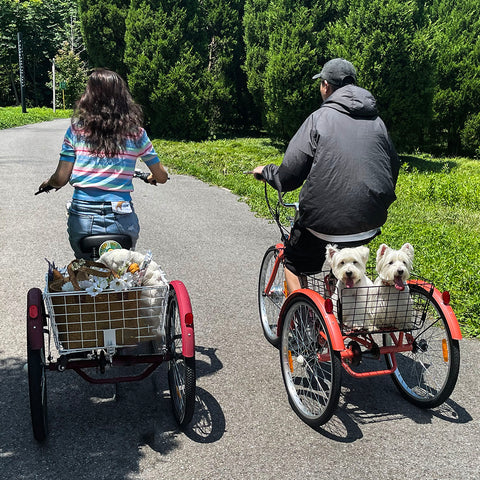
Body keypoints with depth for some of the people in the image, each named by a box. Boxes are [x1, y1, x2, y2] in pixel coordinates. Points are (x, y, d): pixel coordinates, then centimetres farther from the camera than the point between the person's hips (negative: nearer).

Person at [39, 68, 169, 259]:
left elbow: (61, 179, -1)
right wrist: (150, 178, 31)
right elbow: (162, 177, 7)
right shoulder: (136, 133, 0)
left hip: (81, 219, 0)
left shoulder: (76, 130, -1)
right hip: (121, 220, 0)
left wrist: (48, 183, 22)